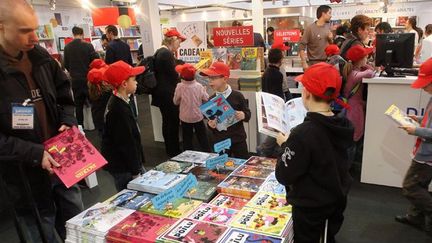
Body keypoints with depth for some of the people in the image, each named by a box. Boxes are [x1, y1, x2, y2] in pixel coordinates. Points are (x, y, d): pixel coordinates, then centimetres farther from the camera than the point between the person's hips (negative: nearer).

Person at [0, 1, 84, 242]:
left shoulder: (41, 57, 2)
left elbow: (63, 92, 15)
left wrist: (68, 121, -3)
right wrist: (33, 154, -25)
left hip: (61, 158, 5)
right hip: (24, 171, -5)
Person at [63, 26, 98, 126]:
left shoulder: (67, 47, 0)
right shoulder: (88, 46, -10)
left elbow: (66, 65, 5)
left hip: (75, 80, 3)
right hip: (88, 79, -2)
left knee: (78, 105, 9)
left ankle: (80, 126, 11)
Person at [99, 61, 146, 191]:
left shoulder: (117, 103, 8)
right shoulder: (119, 109, -24)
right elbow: (126, 143, -24)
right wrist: (134, 170, -17)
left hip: (125, 163, 10)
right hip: (123, 168, -10)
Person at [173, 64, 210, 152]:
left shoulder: (179, 87, -16)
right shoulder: (199, 86, -14)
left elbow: (176, 102, -4)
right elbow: (207, 99, -5)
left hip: (185, 118, 0)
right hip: (198, 117, 1)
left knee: (187, 139, 12)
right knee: (202, 138, 14)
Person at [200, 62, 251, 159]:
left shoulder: (237, 96, -9)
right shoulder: (211, 100, 0)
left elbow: (248, 114, 1)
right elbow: (210, 122, 8)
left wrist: (243, 115, -21)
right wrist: (210, 125, -14)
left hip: (238, 140, -2)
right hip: (219, 142, 3)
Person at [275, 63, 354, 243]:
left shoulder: (302, 134, -32)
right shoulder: (345, 126, -8)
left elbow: (284, 176, -23)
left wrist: (285, 145, -10)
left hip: (310, 207, -6)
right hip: (338, 201, 6)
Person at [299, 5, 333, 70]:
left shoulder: (328, 27, 10)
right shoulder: (310, 28, -8)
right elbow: (302, 47, -13)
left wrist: (331, 39, -2)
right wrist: (304, 62, -20)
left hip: (327, 62, 6)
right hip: (314, 63, -6)